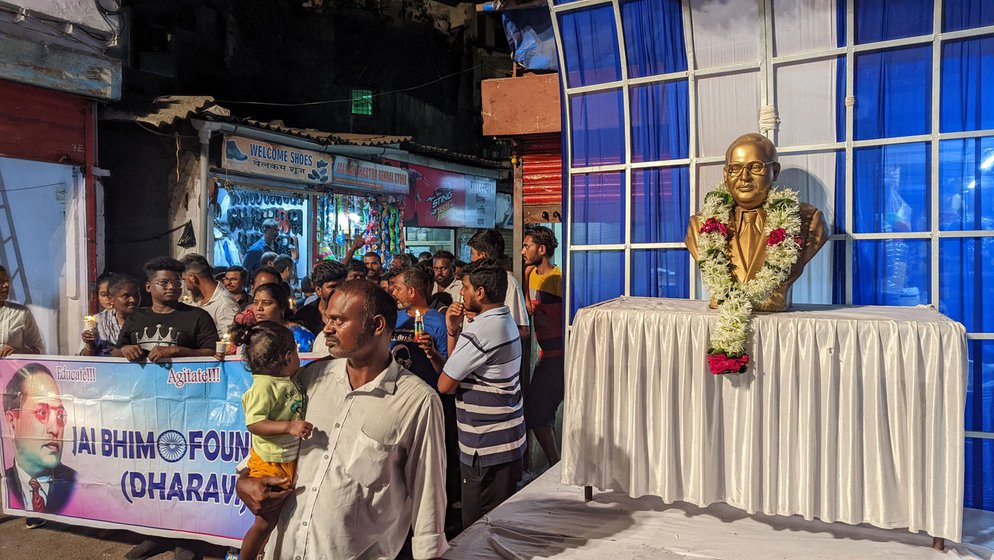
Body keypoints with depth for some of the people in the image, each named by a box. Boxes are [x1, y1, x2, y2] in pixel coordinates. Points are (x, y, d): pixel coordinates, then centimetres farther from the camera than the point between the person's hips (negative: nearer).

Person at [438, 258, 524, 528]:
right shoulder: (505, 321, 11)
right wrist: (454, 332, 0)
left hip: (486, 449, -10)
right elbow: (458, 369, 13)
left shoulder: (483, 329, -21)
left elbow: (445, 384, -16)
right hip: (508, 442, 10)